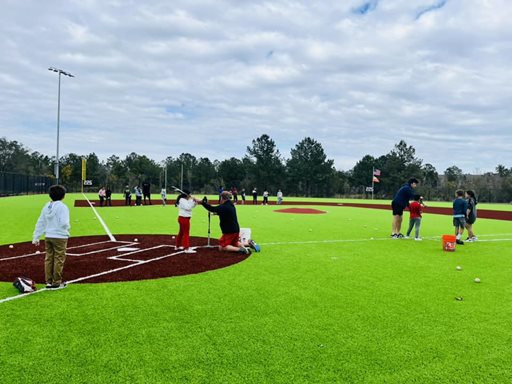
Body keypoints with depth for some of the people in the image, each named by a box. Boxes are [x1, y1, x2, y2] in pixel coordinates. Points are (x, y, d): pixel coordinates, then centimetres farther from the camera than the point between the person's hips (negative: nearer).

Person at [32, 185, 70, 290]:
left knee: (48, 259, 13)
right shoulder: (62, 207, -13)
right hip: (60, 237, -6)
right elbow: (64, 223, -21)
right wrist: (68, 228, 2)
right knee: (59, 259, 3)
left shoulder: (46, 206, 7)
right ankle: (56, 283, 10)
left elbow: (40, 223, 10)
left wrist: (36, 237, 14)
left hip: (48, 237, 6)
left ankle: (49, 282, 20)